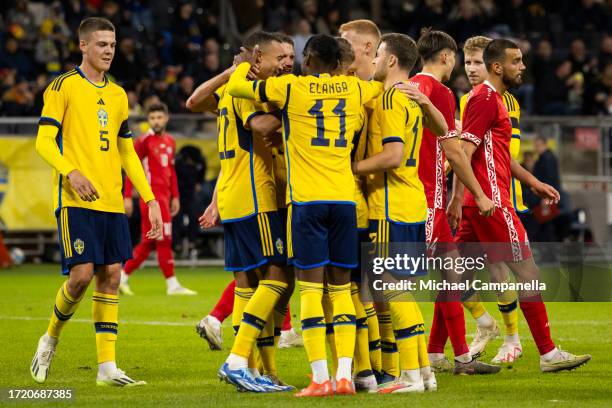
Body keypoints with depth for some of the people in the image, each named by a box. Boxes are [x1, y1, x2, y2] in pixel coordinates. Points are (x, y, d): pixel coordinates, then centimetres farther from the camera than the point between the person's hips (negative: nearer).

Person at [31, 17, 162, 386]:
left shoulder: (118, 95, 17)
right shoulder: (64, 87, -1)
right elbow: (44, 141, -7)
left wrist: (150, 200, 15)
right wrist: (71, 172, -24)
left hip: (112, 202, 6)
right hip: (76, 200, -6)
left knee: (111, 277, 1)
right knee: (82, 275, -14)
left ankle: (107, 367, 2)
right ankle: (50, 339, 12)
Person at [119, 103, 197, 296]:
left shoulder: (170, 142, 15)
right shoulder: (144, 141, -7)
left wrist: (175, 197, 18)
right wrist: (127, 197, -14)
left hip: (164, 196, 8)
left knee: (148, 243, 10)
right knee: (164, 240, -7)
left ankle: (122, 277, 17)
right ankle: (172, 285, -3)